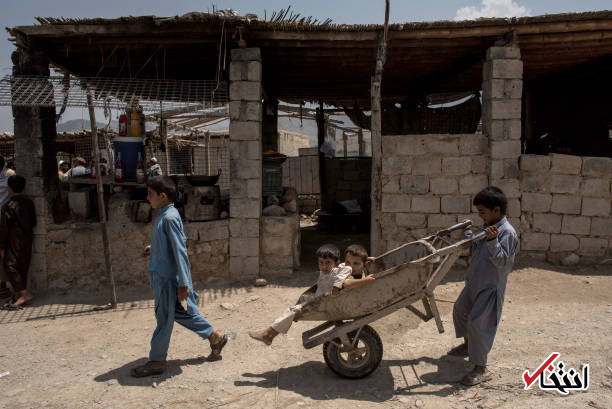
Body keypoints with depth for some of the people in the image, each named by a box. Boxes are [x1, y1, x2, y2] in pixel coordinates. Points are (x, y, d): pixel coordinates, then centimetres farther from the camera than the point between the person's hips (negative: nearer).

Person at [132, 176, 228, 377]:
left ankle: (156, 361, 19)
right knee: (182, 313, 17)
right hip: (162, 275, 10)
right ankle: (215, 337, 28)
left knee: (164, 319, 4)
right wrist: (154, 248, 13)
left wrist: (183, 283, -22)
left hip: (168, 278, -10)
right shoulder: (164, 215, 9)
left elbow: (180, 250, -23)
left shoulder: (169, 218, -20)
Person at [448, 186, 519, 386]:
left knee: (477, 323, -11)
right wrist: (467, 233, 12)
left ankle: (481, 369, 2)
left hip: (491, 287, -10)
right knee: (460, 309, 24)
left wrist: (492, 241, -38)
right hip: (475, 282, 10)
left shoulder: (507, 232, -21)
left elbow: (501, 261, -27)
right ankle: (467, 345, 47)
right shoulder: (488, 228, 8)